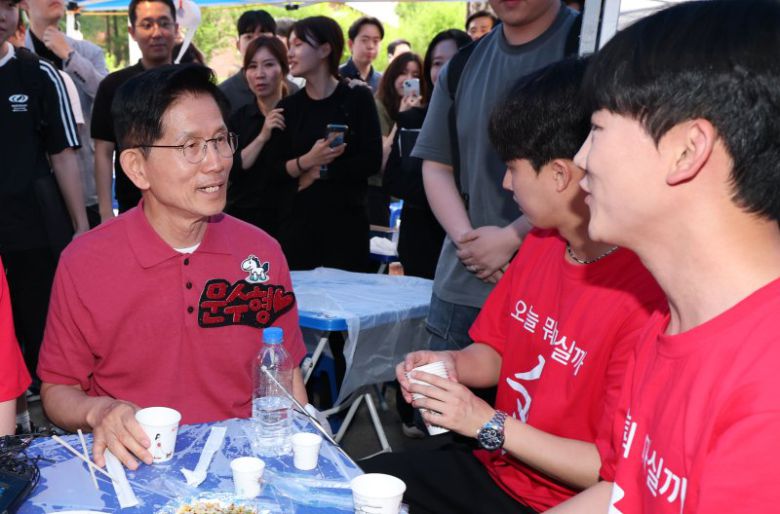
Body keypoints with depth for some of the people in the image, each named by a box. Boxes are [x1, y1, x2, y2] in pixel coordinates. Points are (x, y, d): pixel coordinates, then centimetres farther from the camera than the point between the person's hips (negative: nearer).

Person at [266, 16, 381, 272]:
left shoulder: (357, 98, -1)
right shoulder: (288, 106, 7)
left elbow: (371, 161, -8)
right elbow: (275, 170, 2)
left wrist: (319, 171, -8)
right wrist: (307, 160, -16)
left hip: (347, 219, -2)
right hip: (297, 220, 2)